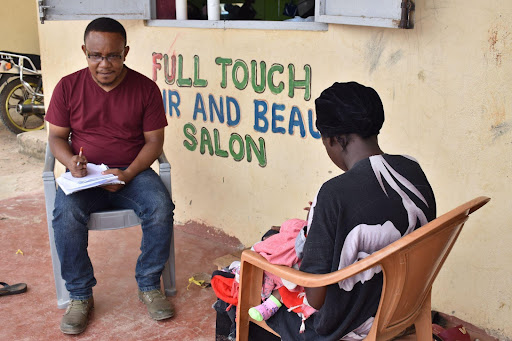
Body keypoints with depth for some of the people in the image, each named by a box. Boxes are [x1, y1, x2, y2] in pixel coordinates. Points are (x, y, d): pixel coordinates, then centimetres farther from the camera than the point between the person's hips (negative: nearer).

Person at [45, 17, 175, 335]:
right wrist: (70, 161, -16)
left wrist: (128, 174, -17)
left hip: (132, 171, 0)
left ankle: (149, 285, -7)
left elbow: (154, 141, -1)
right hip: (84, 175, 1)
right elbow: (57, 136, 7)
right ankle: (80, 295, -10)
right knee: (66, 213, -30)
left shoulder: (145, 88, -3)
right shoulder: (68, 87, 0)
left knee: (161, 206, -29)